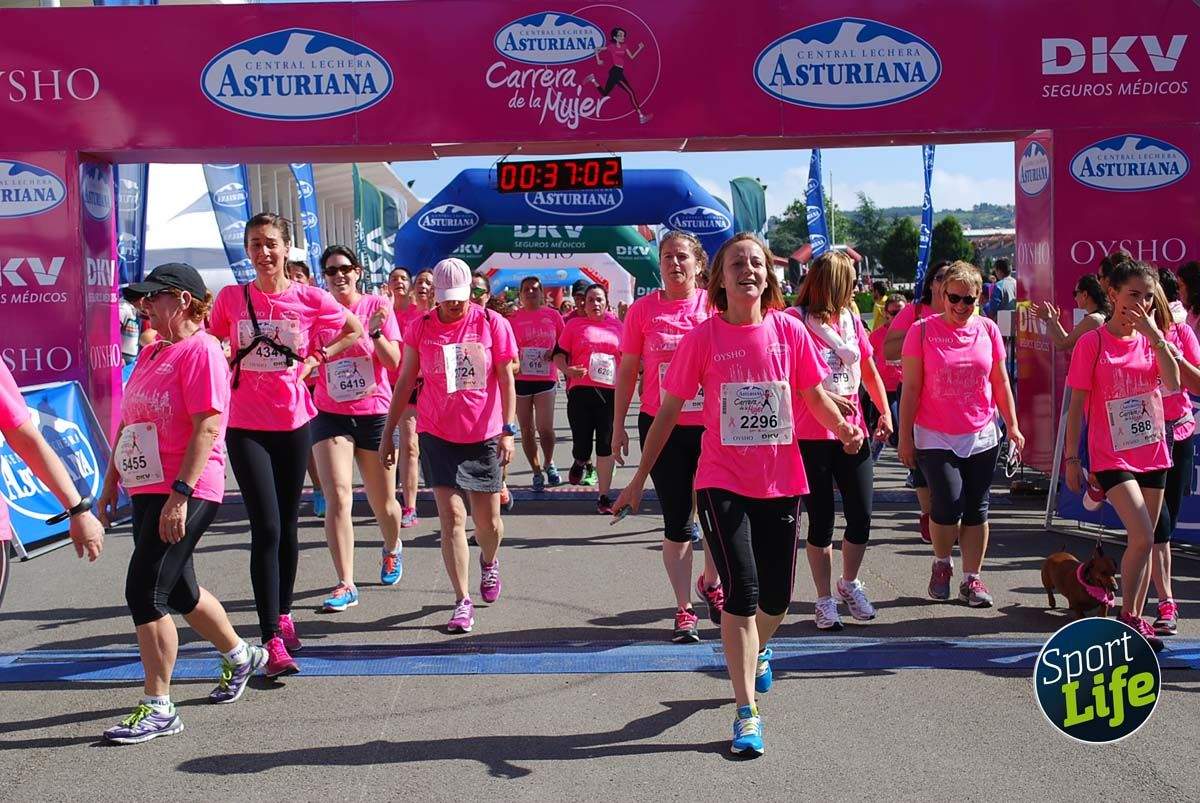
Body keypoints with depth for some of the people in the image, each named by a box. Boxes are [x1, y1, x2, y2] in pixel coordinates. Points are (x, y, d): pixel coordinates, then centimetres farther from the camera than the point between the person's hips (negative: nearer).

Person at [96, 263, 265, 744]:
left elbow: (208, 427, -20)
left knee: (144, 591, -11)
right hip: (147, 490, 9)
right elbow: (127, 424, 20)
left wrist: (179, 495, -24)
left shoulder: (201, 350, -13)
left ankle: (158, 709, -1)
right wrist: (110, 486, 18)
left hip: (185, 493, -9)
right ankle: (240, 655, 41)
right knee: (177, 589, 19)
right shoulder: (151, 353, 15)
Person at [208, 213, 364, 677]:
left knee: (287, 525, 13)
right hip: (245, 425, -1)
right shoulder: (230, 298, -2)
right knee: (266, 529, -10)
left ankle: (283, 615, 32)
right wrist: (227, 370, 1)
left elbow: (354, 329, 12)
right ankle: (273, 642, -8)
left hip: (293, 421, 1)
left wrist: (318, 357, 2)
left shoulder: (309, 299, -4)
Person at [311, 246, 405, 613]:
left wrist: (375, 332, -23)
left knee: (383, 503, 11)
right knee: (339, 498, -13)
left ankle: (392, 549, 44)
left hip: (375, 413, 0)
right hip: (331, 414, 0)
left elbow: (394, 362, -8)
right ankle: (345, 585, -9)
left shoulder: (377, 306, -3)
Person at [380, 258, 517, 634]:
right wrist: (388, 432, 7)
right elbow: (404, 381, 7)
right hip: (438, 434, 0)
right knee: (451, 517, -8)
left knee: (488, 521, 9)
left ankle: (489, 561, 43)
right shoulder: (420, 327, 1)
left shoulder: (491, 323, -2)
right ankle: (463, 602, -2)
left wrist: (508, 429, -10)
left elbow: (506, 378, -2)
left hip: (483, 435, 0)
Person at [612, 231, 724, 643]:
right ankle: (684, 610, 15)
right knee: (677, 521, 6)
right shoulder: (643, 309, 0)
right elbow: (627, 371, 5)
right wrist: (618, 426, 4)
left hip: (711, 425, 0)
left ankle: (710, 581, 34)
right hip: (661, 427, 0)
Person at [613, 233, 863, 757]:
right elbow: (668, 411, 0)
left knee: (777, 597, 13)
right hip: (723, 482, -3)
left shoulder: (788, 330, 0)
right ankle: (747, 713, -3)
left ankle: (757, 651, 49)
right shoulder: (702, 337, -5)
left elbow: (815, 395, 7)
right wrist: (639, 478, 0)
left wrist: (843, 429, -15)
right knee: (741, 591, -13)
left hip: (781, 482, 3)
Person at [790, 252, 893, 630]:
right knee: (821, 520, 4)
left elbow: (869, 371, 17)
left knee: (861, 517, 3)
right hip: (810, 437, -5)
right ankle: (825, 599, 18)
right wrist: (827, 399, -17)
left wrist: (885, 413, 6)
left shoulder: (851, 318, 10)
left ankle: (849, 583, 28)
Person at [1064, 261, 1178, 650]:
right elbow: (1076, 405, -6)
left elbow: (1173, 384, -10)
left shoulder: (1151, 338, 6)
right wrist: (1071, 459, -8)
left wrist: (1155, 335, -16)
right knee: (1142, 538, -17)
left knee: (1144, 541, 9)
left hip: (1152, 453, 5)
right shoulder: (1093, 343, -8)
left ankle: (1135, 620, 20)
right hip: (1112, 456, -5)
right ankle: (1126, 616, 0)